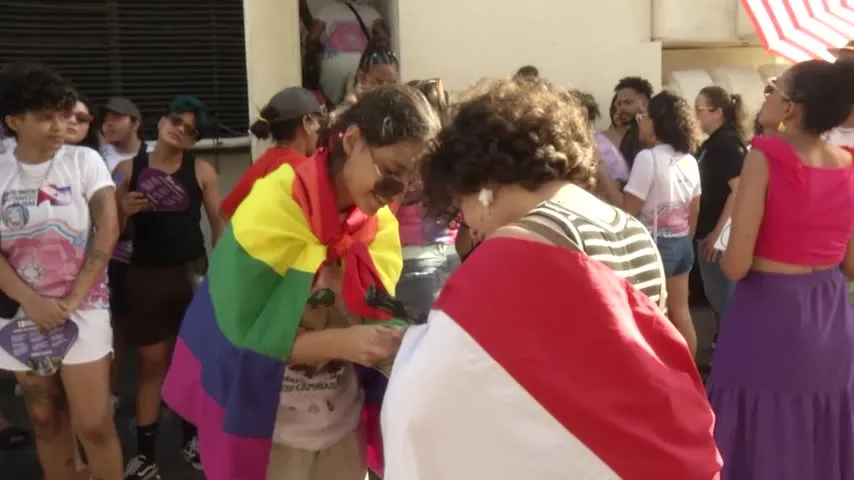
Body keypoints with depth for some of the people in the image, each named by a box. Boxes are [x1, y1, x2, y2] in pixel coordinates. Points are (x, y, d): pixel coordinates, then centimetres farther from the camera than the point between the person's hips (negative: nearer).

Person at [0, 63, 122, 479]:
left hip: (82, 308, -2)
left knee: (93, 424, -6)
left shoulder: (84, 161, -3)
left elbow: (108, 229, -9)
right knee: (45, 420, 12)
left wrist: (74, 299, -12)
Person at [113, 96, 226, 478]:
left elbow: (219, 222, 2)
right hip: (145, 275, 0)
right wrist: (125, 210, -16)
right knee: (152, 362, 6)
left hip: (192, 273, 0)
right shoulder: (128, 169, 2)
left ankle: (192, 437, 26)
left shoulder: (201, 171, 0)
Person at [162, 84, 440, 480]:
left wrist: (397, 340, -21)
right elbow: (244, 334, -20)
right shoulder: (274, 209, -19)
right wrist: (343, 343, -31)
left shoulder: (381, 223, -3)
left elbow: (375, 317, 0)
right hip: (266, 428, -5)